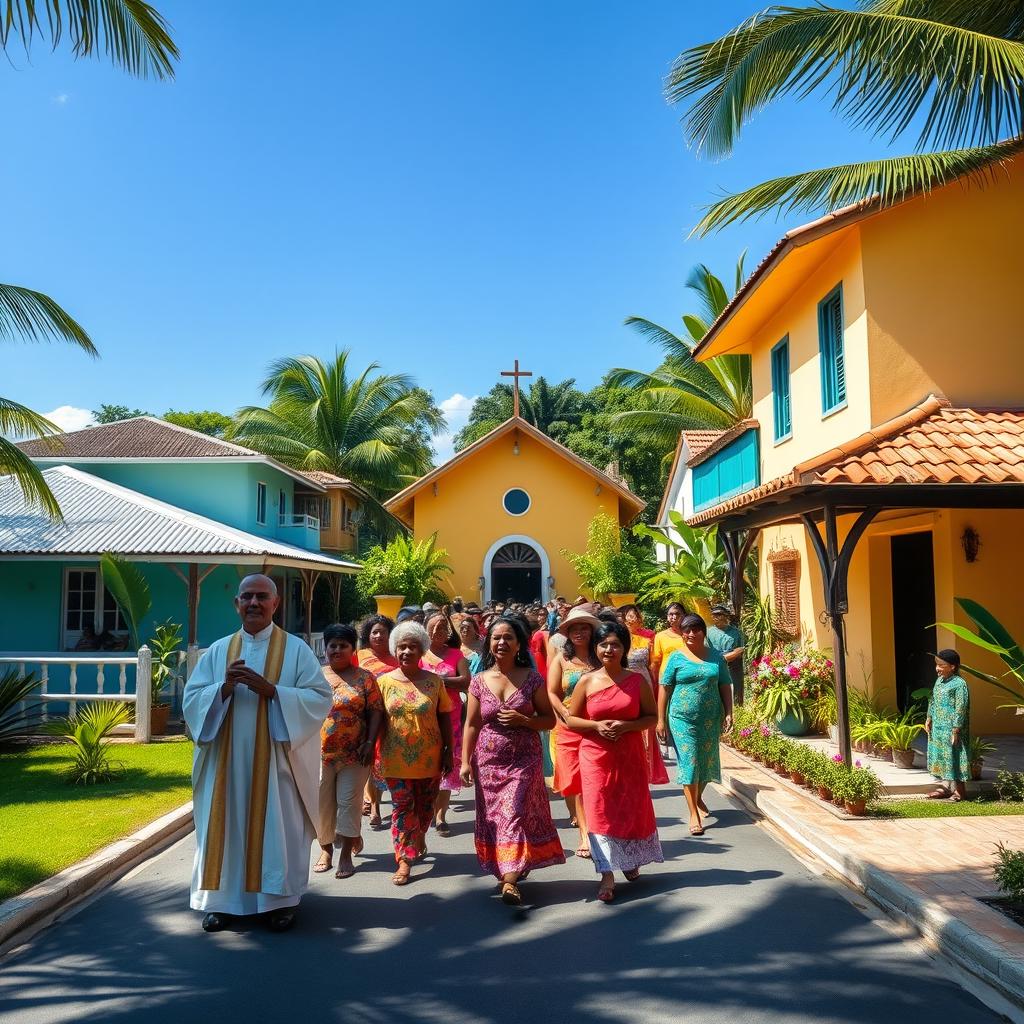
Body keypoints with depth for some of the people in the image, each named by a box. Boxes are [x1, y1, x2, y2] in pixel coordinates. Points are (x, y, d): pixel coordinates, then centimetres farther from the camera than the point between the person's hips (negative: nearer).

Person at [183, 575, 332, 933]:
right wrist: (224, 687, -16)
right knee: (226, 825, 7)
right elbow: (191, 699, 4)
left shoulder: (296, 649, 0)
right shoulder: (218, 650, 8)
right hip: (227, 762, 3)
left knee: (279, 827, 2)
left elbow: (320, 698, -8)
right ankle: (222, 898, 22)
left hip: (277, 762, -2)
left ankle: (280, 899, 17)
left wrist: (271, 690, -19)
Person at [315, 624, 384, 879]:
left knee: (349, 803, 2)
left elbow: (375, 711, -2)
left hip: (353, 754, -2)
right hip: (320, 753, 2)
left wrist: (370, 742, -12)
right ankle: (326, 849, 27)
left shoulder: (364, 677, 0)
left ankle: (346, 854, 13)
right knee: (322, 804, 9)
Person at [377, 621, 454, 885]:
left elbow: (444, 718, 2)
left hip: (429, 758, 1)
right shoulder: (384, 682, -2)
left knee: (425, 807, 15)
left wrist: (448, 751, 0)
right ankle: (404, 860, 9)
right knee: (402, 808, 2)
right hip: (396, 759, -1)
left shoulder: (434, 681, -2)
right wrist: (374, 753, 1)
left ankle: (420, 837, 42)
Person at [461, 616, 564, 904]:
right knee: (493, 817, 4)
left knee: (515, 814, -10)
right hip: (488, 761, 2)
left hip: (524, 759, -2)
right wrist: (465, 762, 0)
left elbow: (550, 719, 2)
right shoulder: (479, 681, 2)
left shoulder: (533, 679, -3)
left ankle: (510, 880, -9)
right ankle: (509, 873, 19)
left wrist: (523, 720, -15)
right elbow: (471, 725, 6)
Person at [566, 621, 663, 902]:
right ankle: (607, 874, 2)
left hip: (630, 755, 1)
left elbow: (652, 717, 0)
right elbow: (571, 720, 2)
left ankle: (630, 861, 37)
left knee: (632, 808, 12)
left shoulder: (637, 681, -3)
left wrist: (626, 726, -17)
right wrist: (596, 725, -16)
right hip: (596, 756, -1)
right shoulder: (586, 682, -3)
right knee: (599, 811, -4)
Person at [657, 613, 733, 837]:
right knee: (689, 763, -5)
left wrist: (728, 713, 1)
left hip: (711, 718, 3)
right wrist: (661, 720, -2)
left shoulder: (716, 657, 6)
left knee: (706, 761, 13)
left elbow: (725, 686, 10)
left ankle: (698, 798, 39)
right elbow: (664, 689, 0)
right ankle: (694, 813, 3)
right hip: (683, 719, -3)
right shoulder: (676, 657, -2)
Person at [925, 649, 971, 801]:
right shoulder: (939, 680, 9)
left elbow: (961, 709, -18)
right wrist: (929, 719, 14)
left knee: (954, 758, 0)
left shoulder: (959, 684, -16)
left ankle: (960, 790, 12)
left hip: (951, 729, -8)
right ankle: (944, 787, 24)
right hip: (937, 728, 8)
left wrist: (956, 731, -18)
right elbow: (932, 701, 19)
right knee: (940, 757, 13)